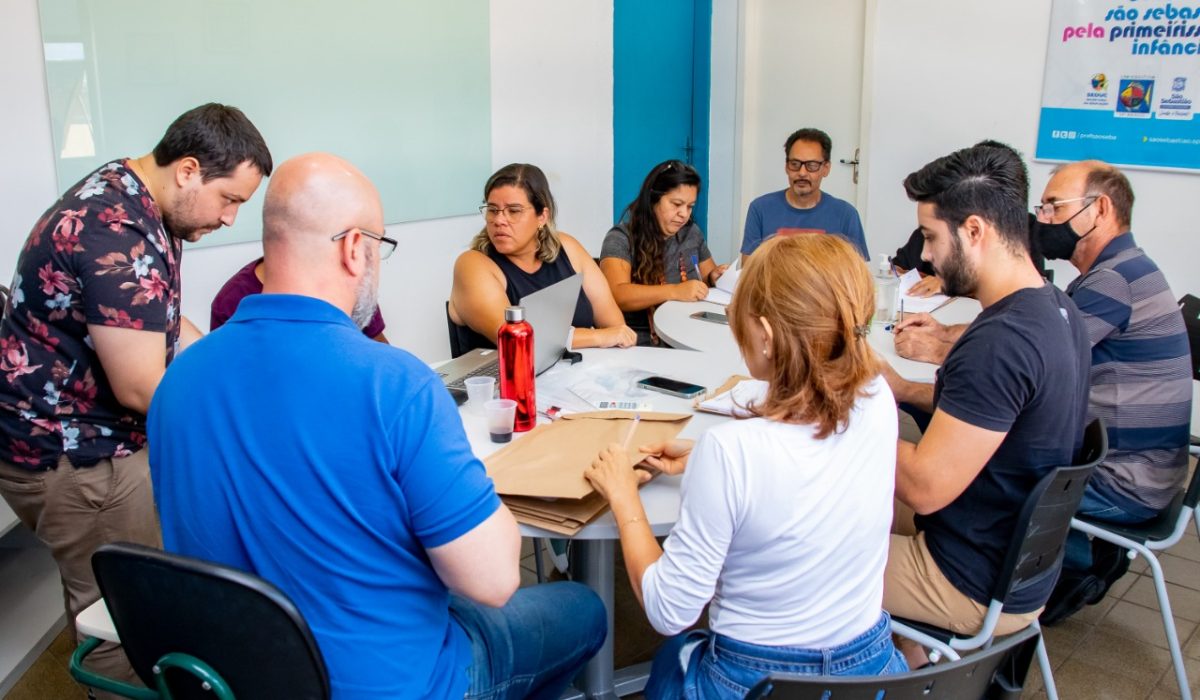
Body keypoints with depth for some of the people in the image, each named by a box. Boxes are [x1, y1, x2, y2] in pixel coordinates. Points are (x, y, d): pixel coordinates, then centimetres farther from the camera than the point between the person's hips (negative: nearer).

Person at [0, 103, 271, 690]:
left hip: (99, 435, 10)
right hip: (71, 454, -9)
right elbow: (140, 389, -25)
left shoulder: (129, 196, 5)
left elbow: (160, 325, 16)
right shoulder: (115, 235, -27)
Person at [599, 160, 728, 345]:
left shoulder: (692, 233, 12)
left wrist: (714, 278, 2)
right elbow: (616, 295, -21)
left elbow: (707, 276, 27)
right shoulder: (620, 239, -6)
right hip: (640, 345, -6)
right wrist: (675, 291, -30)